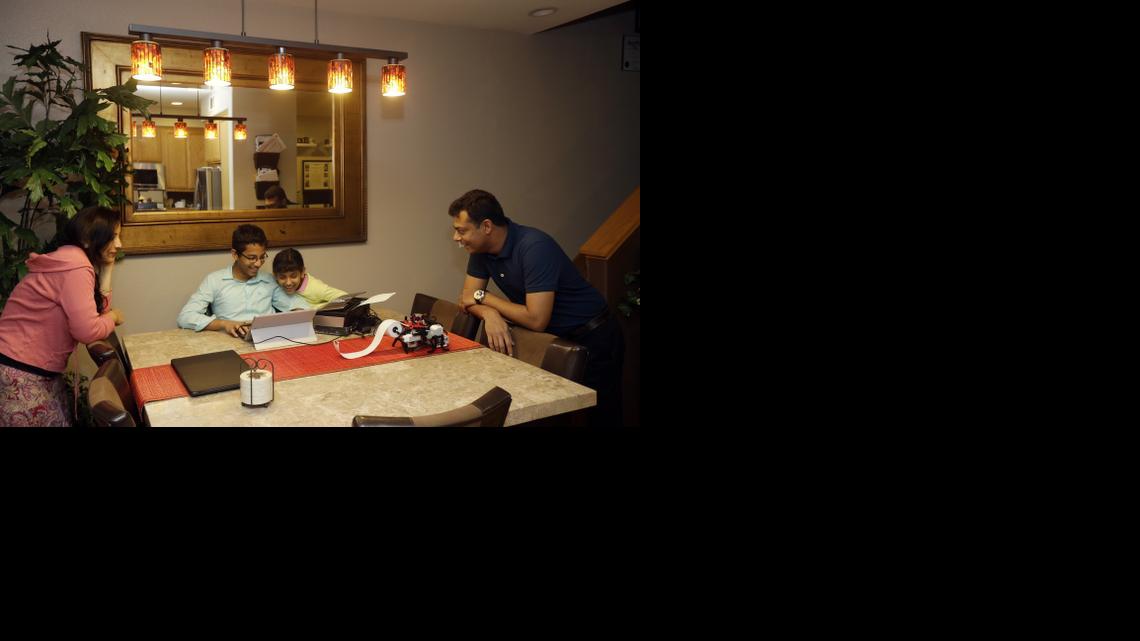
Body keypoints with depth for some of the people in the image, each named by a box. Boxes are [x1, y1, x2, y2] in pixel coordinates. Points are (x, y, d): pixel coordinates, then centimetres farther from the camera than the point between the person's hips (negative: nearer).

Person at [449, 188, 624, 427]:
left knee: (599, 417, 1)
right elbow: (468, 299, 0)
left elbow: (537, 320, -32)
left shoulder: (534, 246, -29)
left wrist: (483, 297, -19)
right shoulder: (481, 250, -4)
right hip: (554, 338, 7)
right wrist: (489, 313, -24)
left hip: (592, 339, -7)